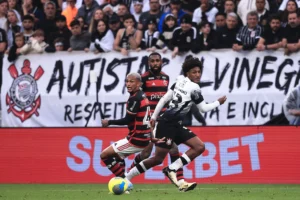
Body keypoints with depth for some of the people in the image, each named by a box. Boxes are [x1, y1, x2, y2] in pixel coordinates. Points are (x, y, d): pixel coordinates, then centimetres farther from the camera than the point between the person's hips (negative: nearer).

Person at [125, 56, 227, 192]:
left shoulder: (180, 81, 10)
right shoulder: (194, 88, -13)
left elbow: (164, 99, 10)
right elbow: (204, 108, -4)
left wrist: (154, 116, 14)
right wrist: (218, 103, 11)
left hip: (175, 125, 9)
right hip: (167, 124, -9)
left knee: (200, 147, 3)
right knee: (158, 158, -7)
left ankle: (171, 169, -5)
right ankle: (127, 177, 2)